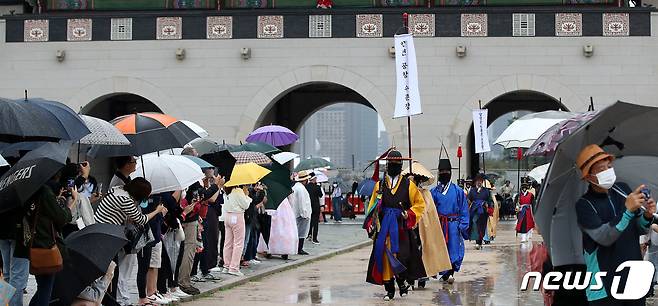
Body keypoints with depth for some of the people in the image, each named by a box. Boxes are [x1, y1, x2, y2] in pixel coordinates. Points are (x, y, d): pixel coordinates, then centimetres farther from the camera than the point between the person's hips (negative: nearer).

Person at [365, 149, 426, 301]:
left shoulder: (408, 185, 5)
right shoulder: (379, 185, 10)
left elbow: (420, 204, 7)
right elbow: (373, 206, 13)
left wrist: (409, 214, -8)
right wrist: (371, 223, 1)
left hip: (402, 227, -2)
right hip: (384, 227, 2)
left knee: (401, 256, -14)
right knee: (385, 257, 1)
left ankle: (403, 282, 7)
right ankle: (389, 290, 10)